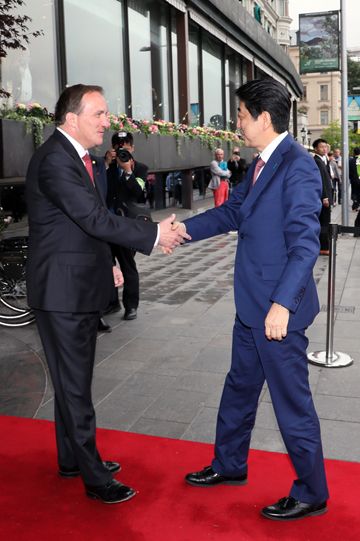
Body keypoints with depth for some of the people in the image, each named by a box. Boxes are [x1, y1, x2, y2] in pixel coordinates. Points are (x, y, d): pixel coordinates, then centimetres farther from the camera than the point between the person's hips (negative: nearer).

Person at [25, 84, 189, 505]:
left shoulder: (75, 155, 12)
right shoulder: (55, 159, -19)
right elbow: (95, 218, -25)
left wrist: (106, 262, 14)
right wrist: (155, 234, -18)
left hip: (80, 286, 10)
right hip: (61, 291, -10)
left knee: (73, 379, 19)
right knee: (74, 384, 0)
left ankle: (72, 459, 34)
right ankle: (94, 478, 13)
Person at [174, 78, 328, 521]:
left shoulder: (298, 167, -18)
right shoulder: (261, 164, 10)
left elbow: (305, 243, -24)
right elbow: (232, 211, 18)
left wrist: (282, 305, -28)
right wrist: (184, 229, 10)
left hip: (278, 310, -9)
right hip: (251, 306, 10)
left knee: (292, 402, 5)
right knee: (239, 388, 22)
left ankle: (311, 494, 26)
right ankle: (229, 466, 42)